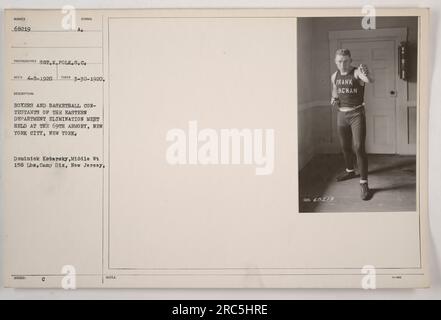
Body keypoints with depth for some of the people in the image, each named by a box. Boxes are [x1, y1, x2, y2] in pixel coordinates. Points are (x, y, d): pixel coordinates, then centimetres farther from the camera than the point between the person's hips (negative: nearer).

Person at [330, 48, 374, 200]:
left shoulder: (357, 72, -15)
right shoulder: (334, 76, 4)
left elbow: (370, 80, -38)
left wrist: (367, 75, -61)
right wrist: (334, 98, 5)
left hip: (357, 114, -6)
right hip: (341, 115, 6)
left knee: (359, 148, -14)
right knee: (345, 146, 19)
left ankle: (364, 183, -9)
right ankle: (350, 171, 43)